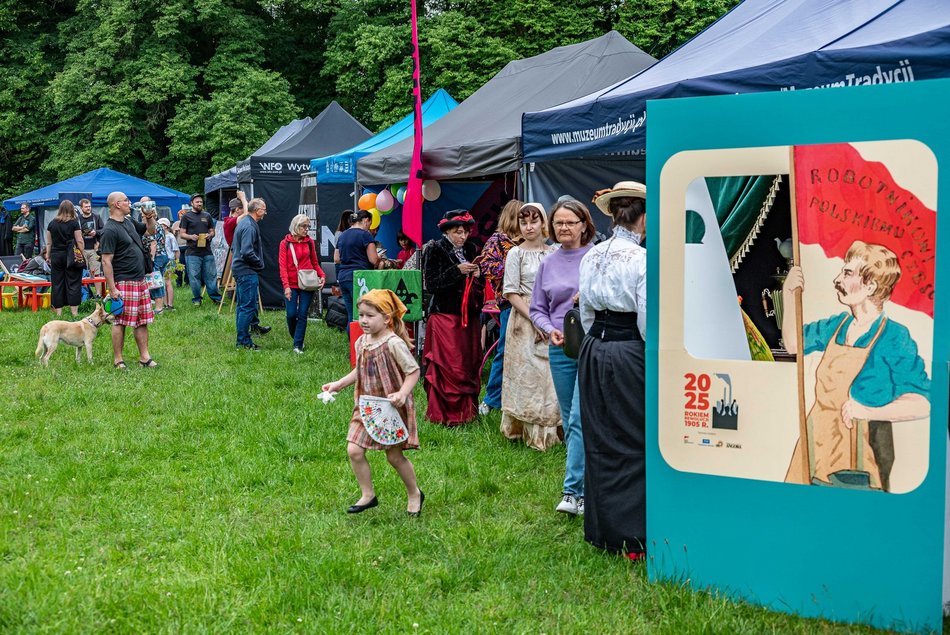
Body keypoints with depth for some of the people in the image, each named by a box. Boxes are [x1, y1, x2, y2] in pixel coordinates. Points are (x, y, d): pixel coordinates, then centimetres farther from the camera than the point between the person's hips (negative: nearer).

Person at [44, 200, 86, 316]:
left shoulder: (52, 223, 5)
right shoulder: (74, 223, -5)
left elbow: (49, 243, 9)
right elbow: (79, 241, -7)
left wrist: (48, 256, 17)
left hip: (56, 256, 3)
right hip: (71, 257, -3)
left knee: (57, 284, 6)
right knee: (73, 284, 1)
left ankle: (58, 312, 8)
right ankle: (74, 312, -1)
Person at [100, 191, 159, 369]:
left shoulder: (129, 222, 13)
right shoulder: (110, 230, -14)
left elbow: (151, 231, 30)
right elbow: (106, 261, -17)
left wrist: (150, 218, 9)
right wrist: (112, 289, -20)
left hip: (140, 281, 9)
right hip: (123, 283, -9)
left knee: (142, 321, 10)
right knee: (120, 322, -1)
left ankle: (144, 357, 17)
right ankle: (117, 360, 7)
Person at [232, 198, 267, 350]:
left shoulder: (243, 223, 14)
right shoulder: (250, 227, -18)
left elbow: (234, 248, 23)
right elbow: (247, 252, -26)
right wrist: (260, 263, -10)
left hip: (239, 270, 11)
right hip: (248, 272, -11)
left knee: (242, 306, 15)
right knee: (248, 307, -7)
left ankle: (242, 339, 23)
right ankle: (243, 341, -4)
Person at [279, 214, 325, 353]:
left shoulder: (309, 242, 7)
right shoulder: (285, 243, 1)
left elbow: (315, 263, 13)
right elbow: (283, 266, -4)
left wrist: (322, 275, -6)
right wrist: (286, 286, -14)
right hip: (292, 285, -1)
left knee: (302, 314, -2)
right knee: (291, 314, -3)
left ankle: (298, 345, 1)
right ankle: (295, 337, 23)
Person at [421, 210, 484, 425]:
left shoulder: (471, 249, 12)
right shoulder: (435, 250, -4)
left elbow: (479, 285, 21)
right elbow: (431, 284, -11)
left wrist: (477, 274, -2)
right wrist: (457, 270, -18)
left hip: (468, 316, 6)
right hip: (445, 316, -6)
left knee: (469, 363, 5)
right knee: (448, 366, -9)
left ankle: (467, 410, 15)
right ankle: (445, 413, -2)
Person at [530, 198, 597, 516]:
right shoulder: (548, 264, 11)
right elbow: (537, 309, 15)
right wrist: (550, 330, -4)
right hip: (560, 349, 5)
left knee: (580, 419, -13)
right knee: (570, 422, 11)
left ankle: (573, 491, -12)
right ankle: (588, 484, 24)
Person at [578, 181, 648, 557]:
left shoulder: (591, 256, 6)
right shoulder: (642, 259, -15)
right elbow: (648, 322, -15)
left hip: (594, 351, 7)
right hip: (630, 354, -7)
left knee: (599, 441, 14)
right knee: (633, 444, 2)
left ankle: (601, 531, 23)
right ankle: (632, 537, 5)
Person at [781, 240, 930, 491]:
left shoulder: (894, 339, -13)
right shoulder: (836, 326, 7)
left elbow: (923, 403, -19)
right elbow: (793, 343, 23)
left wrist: (868, 411, -27)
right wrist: (789, 294, 11)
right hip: (817, 447, 6)